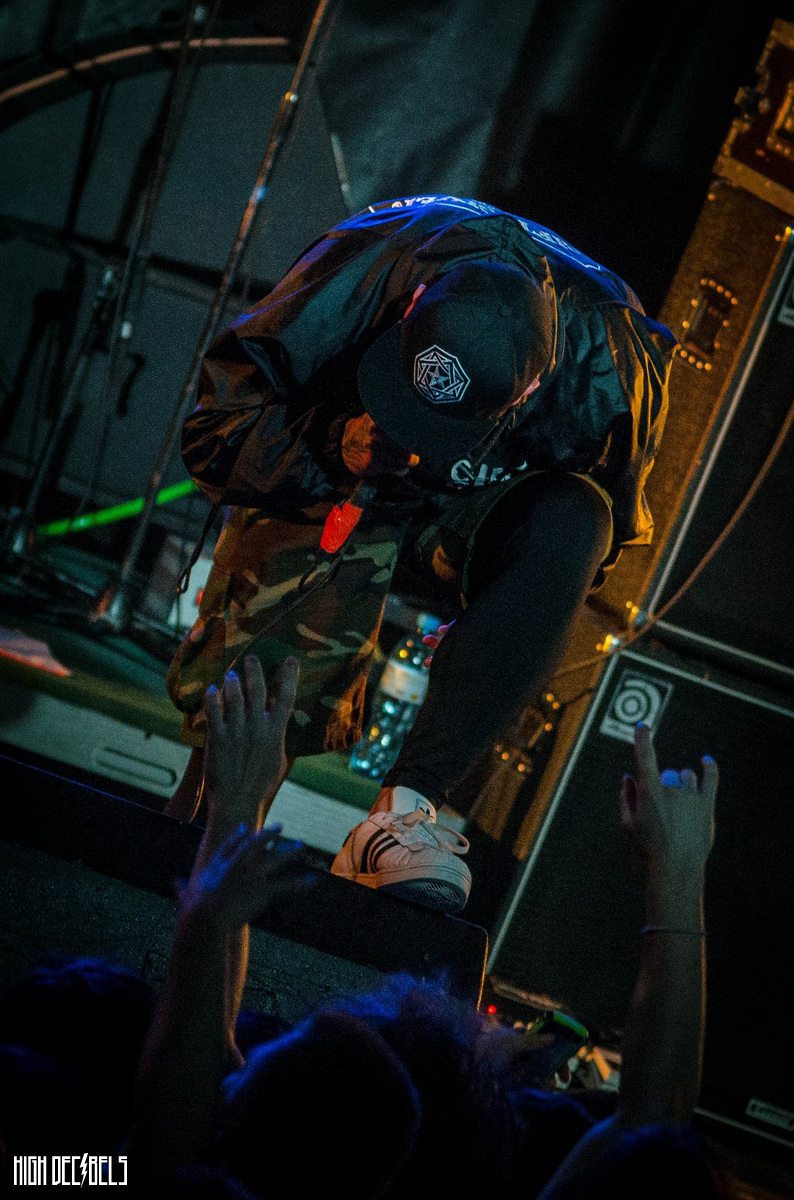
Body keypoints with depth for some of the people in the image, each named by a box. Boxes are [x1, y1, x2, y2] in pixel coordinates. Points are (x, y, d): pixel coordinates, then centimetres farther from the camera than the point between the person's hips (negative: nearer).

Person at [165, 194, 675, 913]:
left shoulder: (603, 368, -29)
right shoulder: (365, 273, -31)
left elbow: (608, 529, -6)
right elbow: (214, 434, -22)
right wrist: (332, 451, -41)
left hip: (462, 521, 0)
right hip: (321, 490, 0)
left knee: (572, 519, -36)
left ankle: (404, 812, -40)